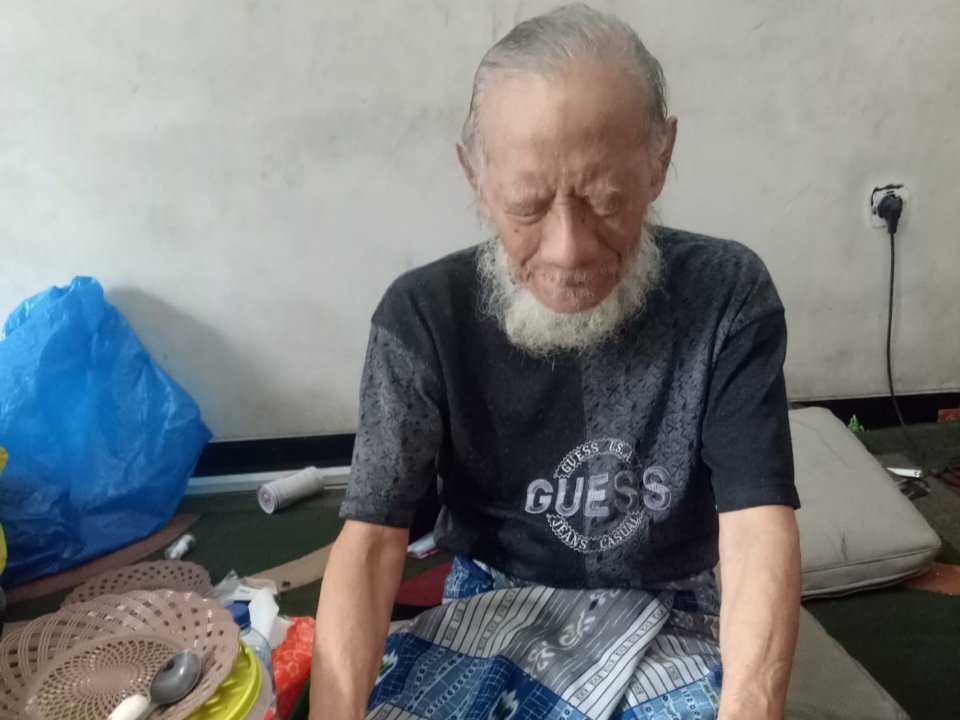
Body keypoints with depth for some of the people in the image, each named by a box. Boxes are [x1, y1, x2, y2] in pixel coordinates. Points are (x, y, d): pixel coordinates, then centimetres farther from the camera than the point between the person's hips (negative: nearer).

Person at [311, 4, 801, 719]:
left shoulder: (727, 297, -14)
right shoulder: (425, 315, -14)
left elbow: (759, 530, -20)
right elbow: (372, 538, -16)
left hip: (664, 618, 1)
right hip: (488, 607, 0)